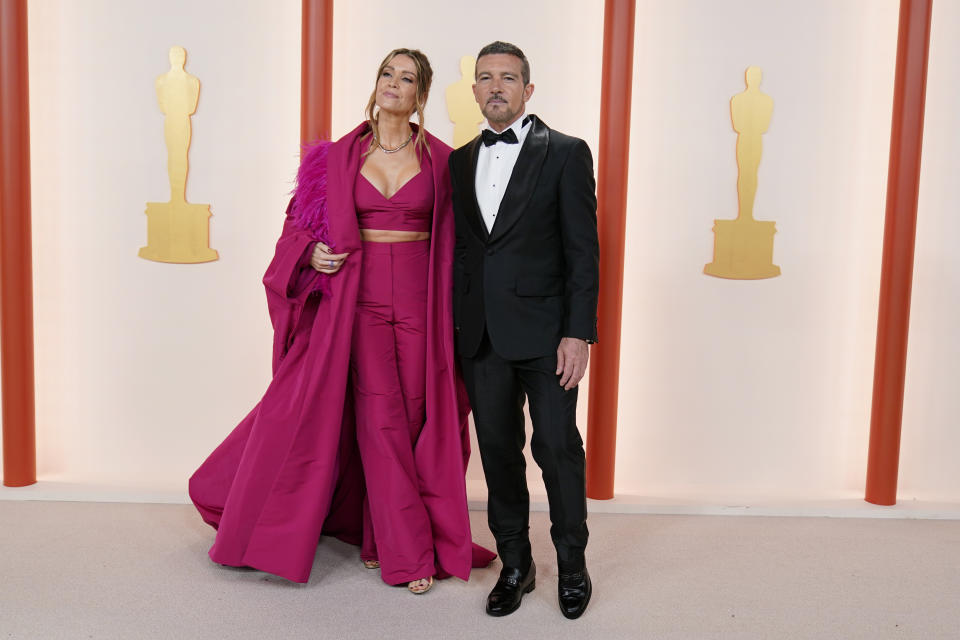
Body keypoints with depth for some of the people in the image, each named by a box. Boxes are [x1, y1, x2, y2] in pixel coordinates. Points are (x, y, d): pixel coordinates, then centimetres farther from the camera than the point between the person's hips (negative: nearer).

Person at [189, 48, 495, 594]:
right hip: (360, 298, 0)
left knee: (414, 416, 2)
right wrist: (312, 251, -6)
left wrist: (450, 309, -1)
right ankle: (407, 550, 10)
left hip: (418, 302, 0)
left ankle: (382, 537, 17)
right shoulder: (341, 155, 6)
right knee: (379, 417, -3)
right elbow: (302, 219, 14)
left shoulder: (440, 160, 4)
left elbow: (453, 239, 7)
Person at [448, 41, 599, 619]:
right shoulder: (461, 161, 13)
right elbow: (461, 250, 14)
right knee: (498, 450, 10)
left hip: (545, 332, -4)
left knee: (558, 447, 2)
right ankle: (515, 565, 25)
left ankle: (573, 564, 21)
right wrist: (454, 325, 9)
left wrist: (578, 333, -12)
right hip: (482, 333, 4)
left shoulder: (565, 153, -2)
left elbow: (583, 250, -6)